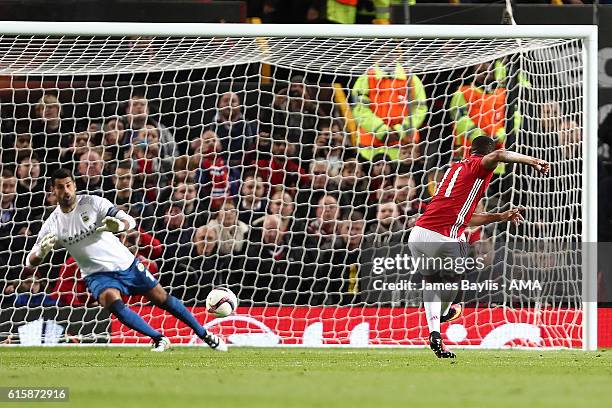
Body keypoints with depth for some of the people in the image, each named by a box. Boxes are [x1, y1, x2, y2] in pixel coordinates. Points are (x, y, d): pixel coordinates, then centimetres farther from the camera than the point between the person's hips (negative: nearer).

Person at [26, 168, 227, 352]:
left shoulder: (93, 203, -10)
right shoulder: (52, 224, -6)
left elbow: (130, 221, -17)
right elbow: (30, 262, -7)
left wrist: (119, 226, -43)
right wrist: (41, 253, -32)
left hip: (125, 263, 0)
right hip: (98, 275, 0)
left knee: (162, 299, 2)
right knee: (111, 300, -30)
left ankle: (205, 335, 20)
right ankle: (159, 339, -19)